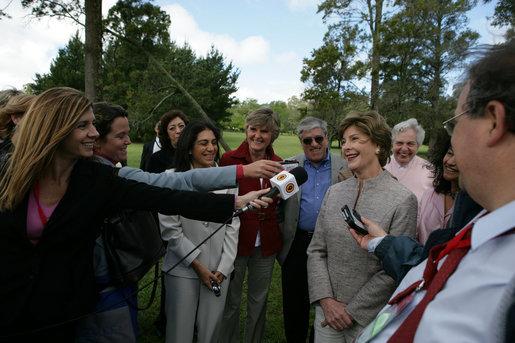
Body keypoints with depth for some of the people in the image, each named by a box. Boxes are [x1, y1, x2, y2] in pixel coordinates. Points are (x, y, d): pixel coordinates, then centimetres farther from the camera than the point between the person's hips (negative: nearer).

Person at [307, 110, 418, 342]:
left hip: (369, 320, -4)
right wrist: (327, 301, -7)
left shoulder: (403, 200, -12)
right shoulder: (334, 192, 2)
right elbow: (316, 250, 3)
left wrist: (352, 311, -12)